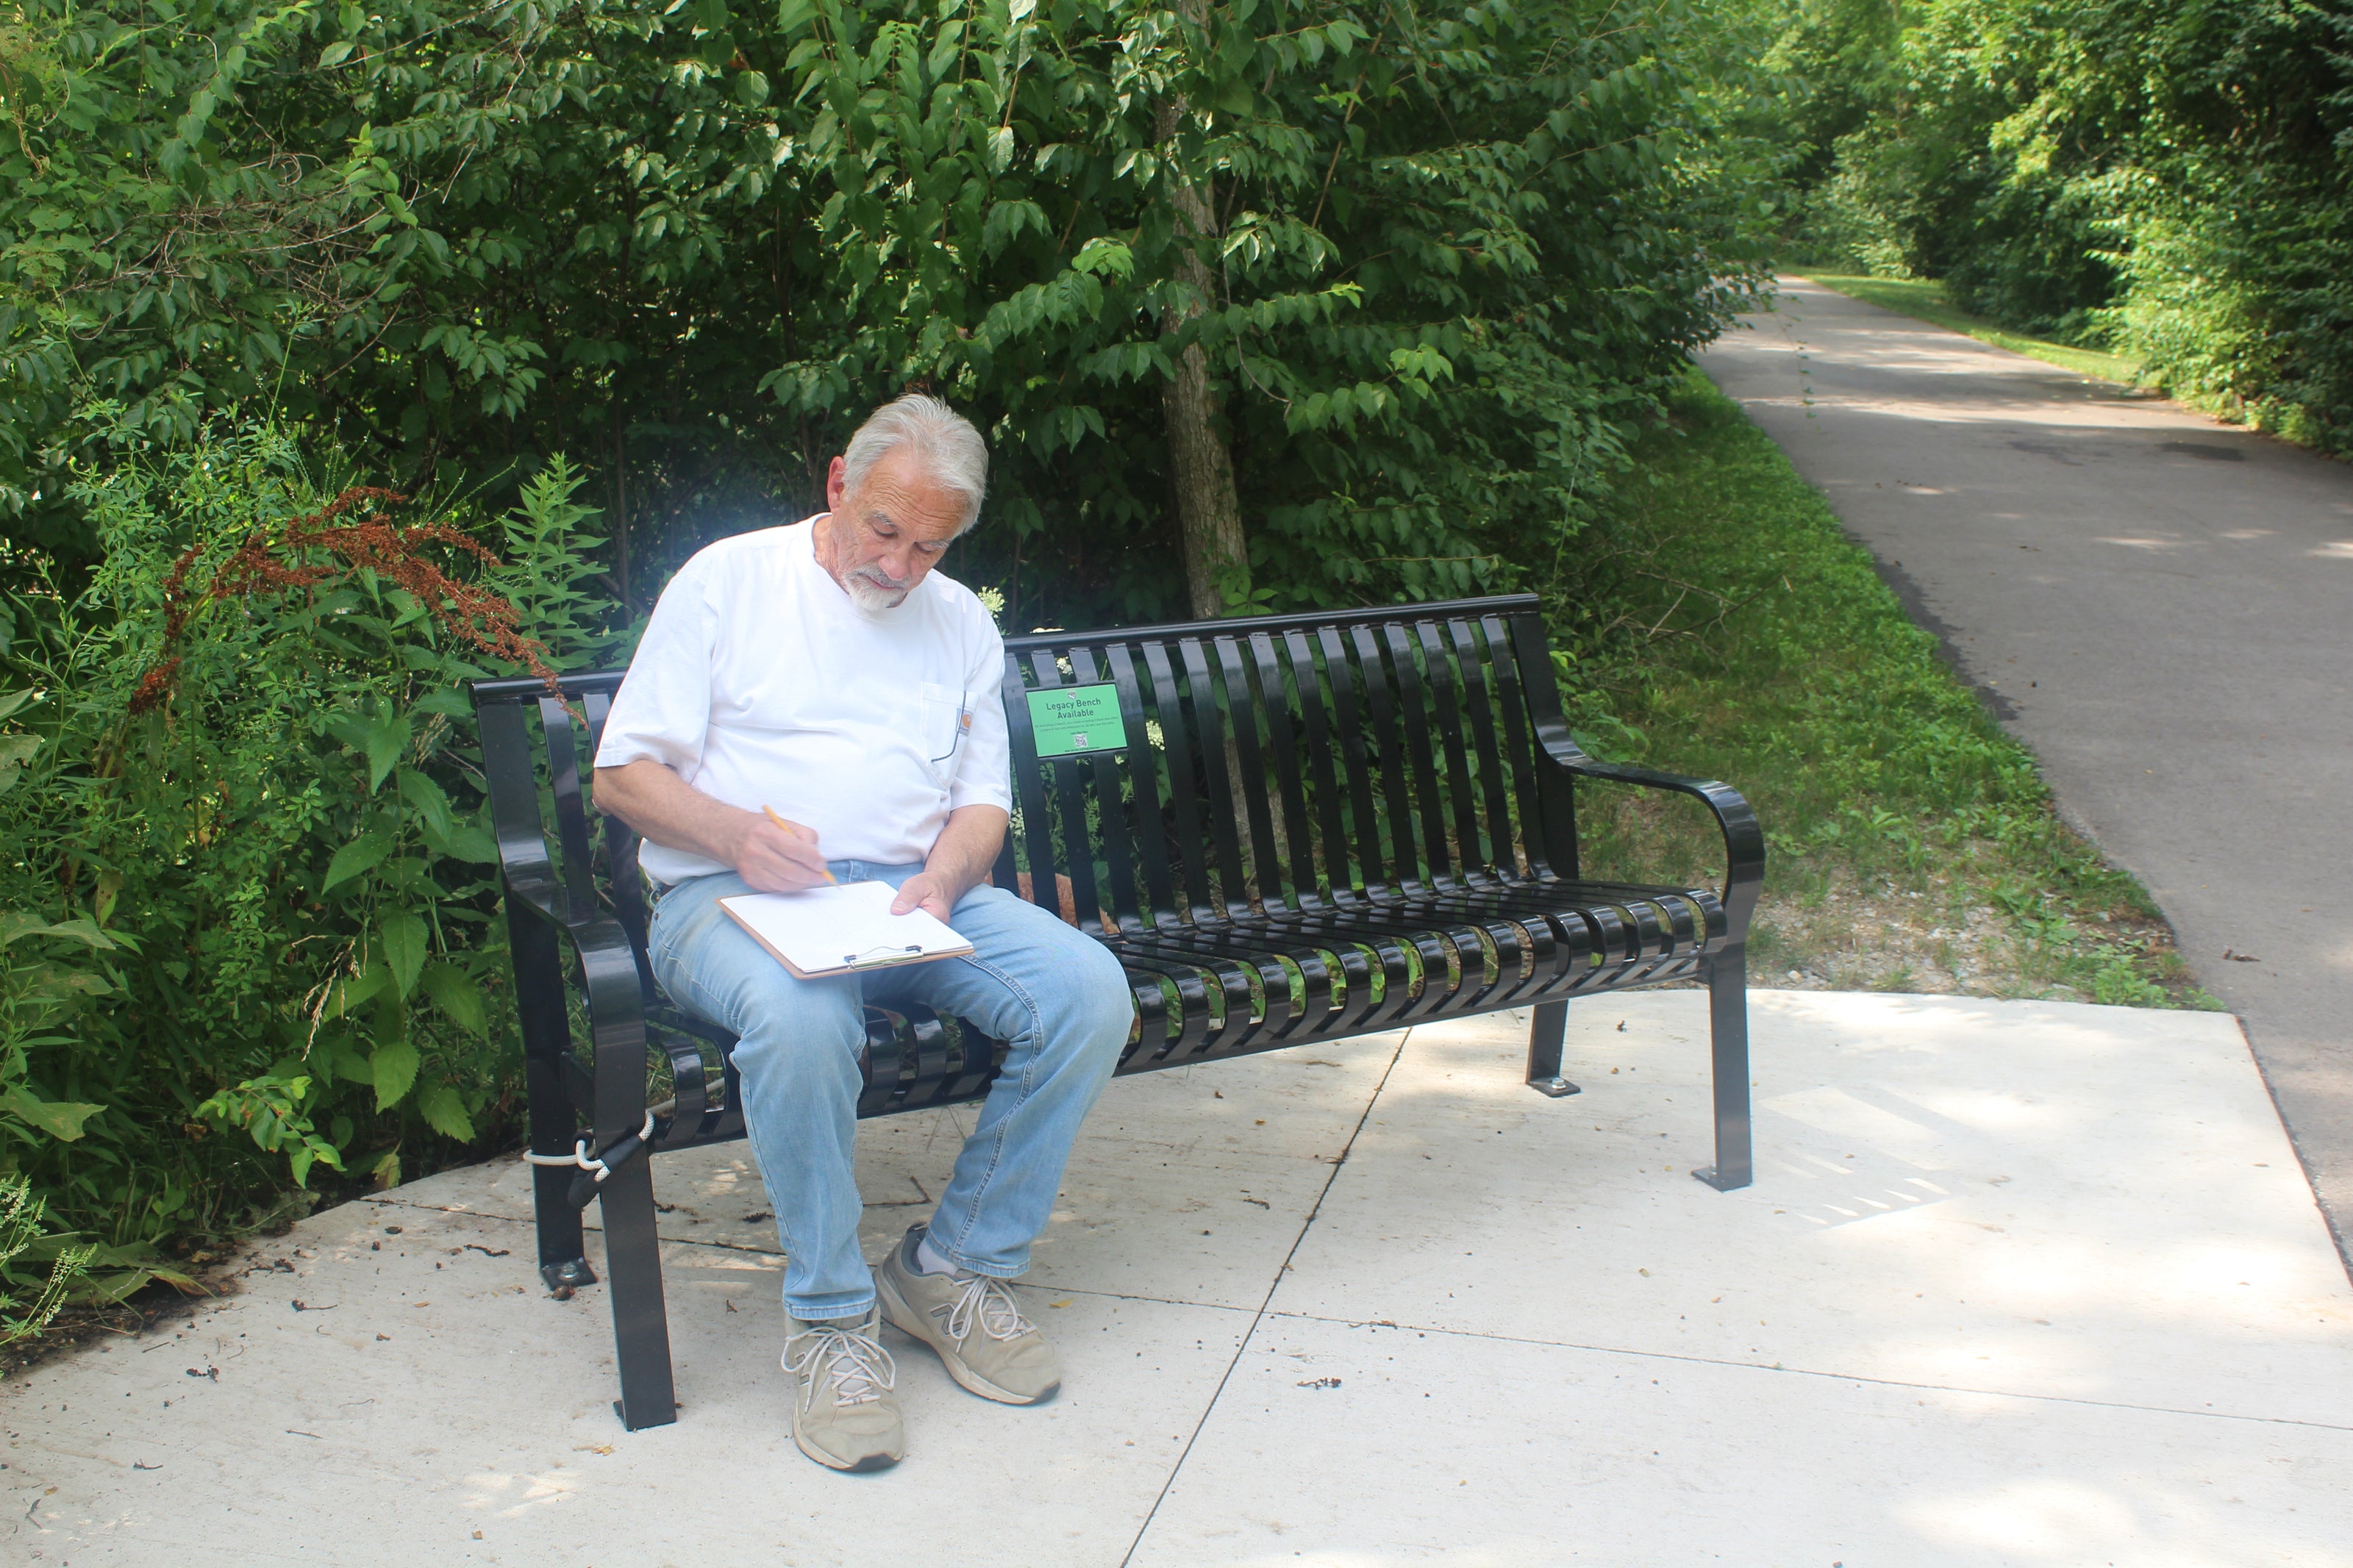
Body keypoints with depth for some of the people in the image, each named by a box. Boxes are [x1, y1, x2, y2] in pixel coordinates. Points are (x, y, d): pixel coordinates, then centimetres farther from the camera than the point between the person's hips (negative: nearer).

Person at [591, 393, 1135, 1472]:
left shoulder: (960, 621, 18)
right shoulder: (728, 581, 5)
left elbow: (983, 801, 15)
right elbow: (624, 775, 0)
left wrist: (946, 876, -9)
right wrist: (736, 834, -20)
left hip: (912, 892, 4)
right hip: (729, 895, -4)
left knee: (1091, 992, -22)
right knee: (800, 1016, -39)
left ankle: (956, 1271, -6)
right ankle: (829, 1317, -18)